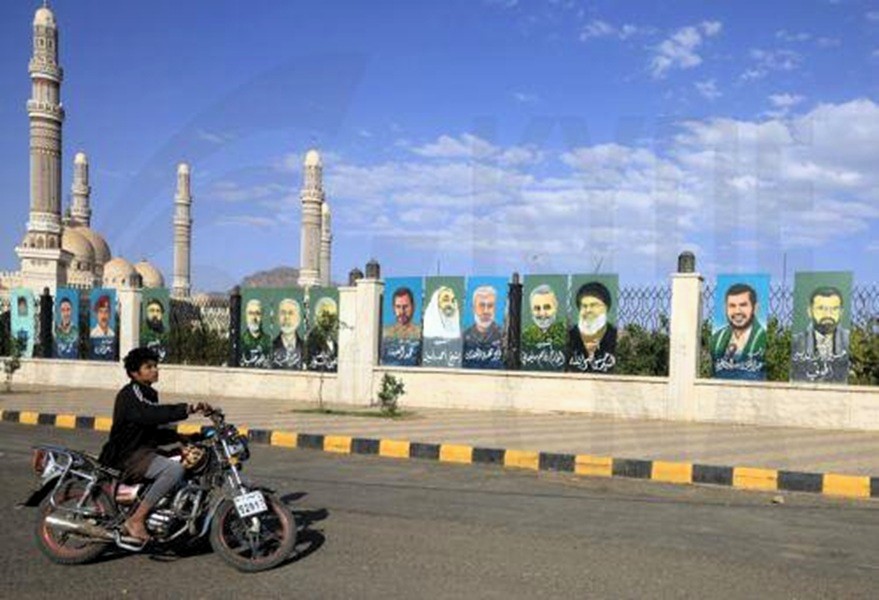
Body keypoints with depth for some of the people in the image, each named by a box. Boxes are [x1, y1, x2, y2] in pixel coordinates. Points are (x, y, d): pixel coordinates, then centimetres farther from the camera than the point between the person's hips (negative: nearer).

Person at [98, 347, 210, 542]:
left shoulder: (148, 394, 19)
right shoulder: (131, 393, -12)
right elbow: (152, 414, -32)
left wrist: (181, 437, 8)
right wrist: (188, 409, -42)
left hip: (145, 450, 10)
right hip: (129, 455, -10)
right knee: (174, 469, -31)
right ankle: (136, 519, -24)